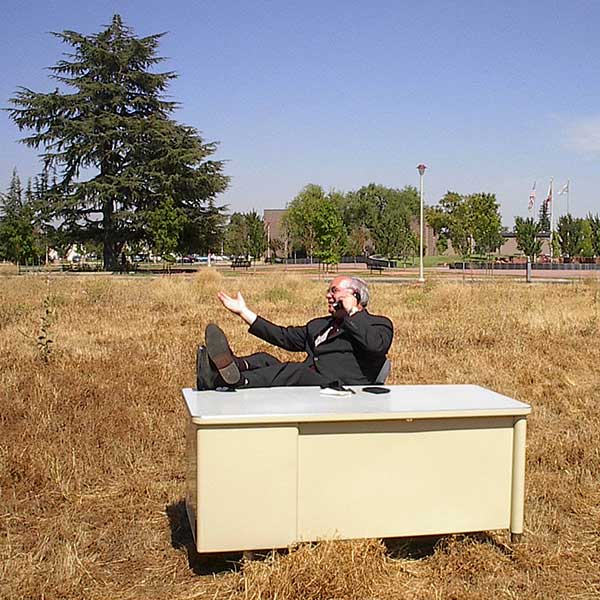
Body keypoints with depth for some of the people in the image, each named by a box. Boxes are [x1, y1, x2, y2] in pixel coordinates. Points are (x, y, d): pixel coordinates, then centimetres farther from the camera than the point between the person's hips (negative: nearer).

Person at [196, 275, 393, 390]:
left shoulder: (380, 324, 14)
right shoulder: (319, 325, 36)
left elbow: (376, 345, -10)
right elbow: (283, 336, 32)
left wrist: (352, 312, -1)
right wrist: (244, 311, 30)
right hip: (303, 383, 7)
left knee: (295, 371, -33)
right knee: (264, 360, -15)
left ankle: (238, 380, -55)